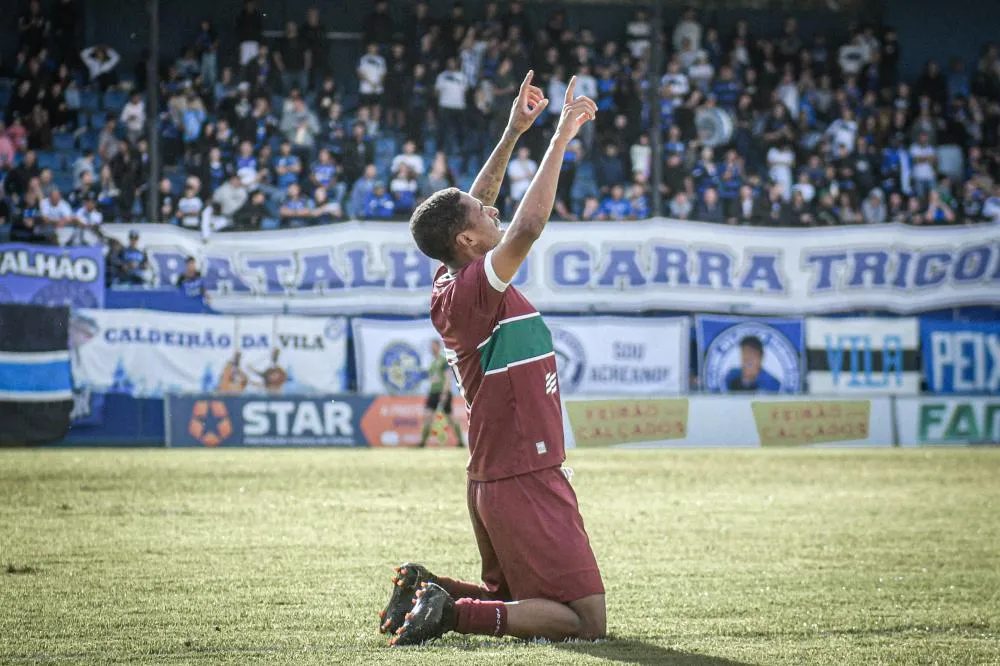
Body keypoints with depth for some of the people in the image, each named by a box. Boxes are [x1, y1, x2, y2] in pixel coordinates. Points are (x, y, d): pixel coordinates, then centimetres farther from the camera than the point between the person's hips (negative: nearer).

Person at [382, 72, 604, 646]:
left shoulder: (449, 286, 8)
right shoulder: (475, 288, -17)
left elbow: (474, 206, 22)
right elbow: (528, 228, -32)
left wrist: (514, 133, 21)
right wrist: (562, 136, -26)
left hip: (493, 480, 10)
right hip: (526, 482, -10)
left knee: (509, 598, 26)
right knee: (585, 621, -9)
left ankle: (426, 589, 8)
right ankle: (449, 611, -15)